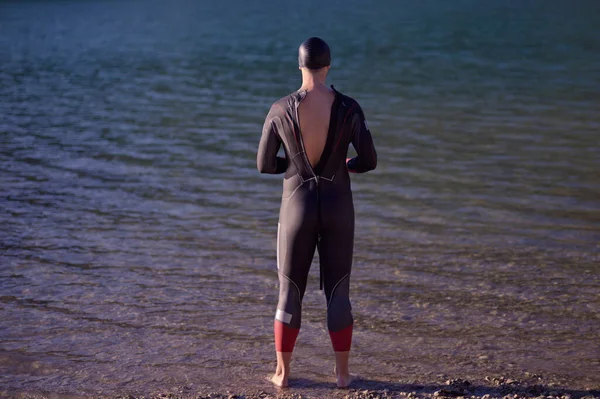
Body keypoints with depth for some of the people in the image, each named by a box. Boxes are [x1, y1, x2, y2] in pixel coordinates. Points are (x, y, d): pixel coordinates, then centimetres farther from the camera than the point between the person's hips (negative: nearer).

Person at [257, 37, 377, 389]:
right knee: (338, 292, 13)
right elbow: (369, 161, -5)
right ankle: (343, 373, 19)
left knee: (290, 293, 13)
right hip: (338, 210, 1)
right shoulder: (349, 108, -10)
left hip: (297, 209, 0)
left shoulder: (280, 110, -10)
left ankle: (282, 372, 19)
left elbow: (264, 165, -2)